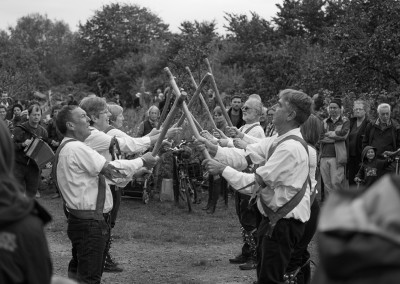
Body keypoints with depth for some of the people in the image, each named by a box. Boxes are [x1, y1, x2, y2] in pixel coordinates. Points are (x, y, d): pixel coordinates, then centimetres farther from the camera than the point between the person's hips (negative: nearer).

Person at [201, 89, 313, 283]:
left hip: (284, 222, -10)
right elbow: (247, 156, 7)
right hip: (273, 217, 10)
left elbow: (256, 183, -23)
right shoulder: (279, 140, 9)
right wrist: (215, 150, -5)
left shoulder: (290, 148, -23)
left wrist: (223, 170, -15)